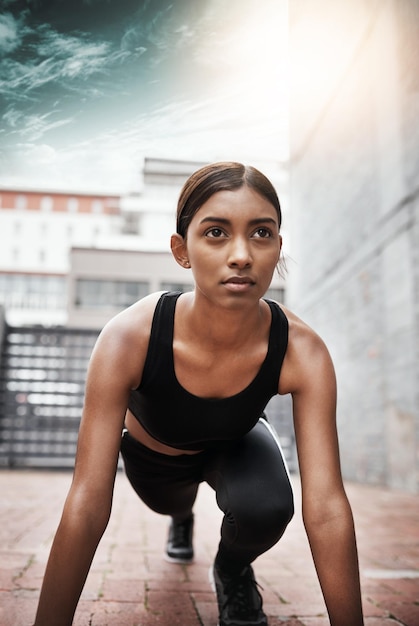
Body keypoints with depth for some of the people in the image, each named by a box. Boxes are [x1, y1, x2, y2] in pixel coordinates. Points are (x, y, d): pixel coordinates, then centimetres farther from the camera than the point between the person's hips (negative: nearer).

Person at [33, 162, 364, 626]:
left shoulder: (301, 351, -36)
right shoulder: (129, 338, -40)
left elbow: (326, 509, -36)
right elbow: (87, 505, -39)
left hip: (235, 446, 0)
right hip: (151, 454, 1)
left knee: (265, 509, -30)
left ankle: (231, 571, 8)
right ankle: (183, 517, 67)